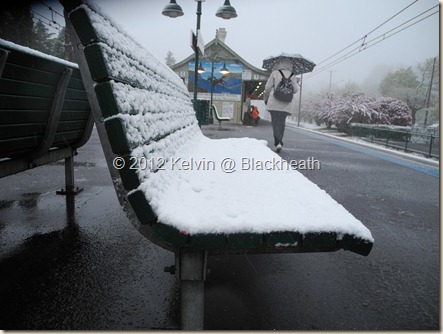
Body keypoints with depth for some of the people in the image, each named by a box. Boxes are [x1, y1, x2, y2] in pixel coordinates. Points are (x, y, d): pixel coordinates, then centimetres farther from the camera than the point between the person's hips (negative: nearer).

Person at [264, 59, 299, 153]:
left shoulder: (275, 73, 3)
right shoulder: (292, 75, 9)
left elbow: (268, 87, 0)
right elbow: (295, 90, 4)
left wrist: (266, 99, 13)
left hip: (275, 102, -3)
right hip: (288, 103, 3)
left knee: (276, 122, -4)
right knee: (282, 121, 14)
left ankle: (278, 143, -19)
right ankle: (279, 142, 15)